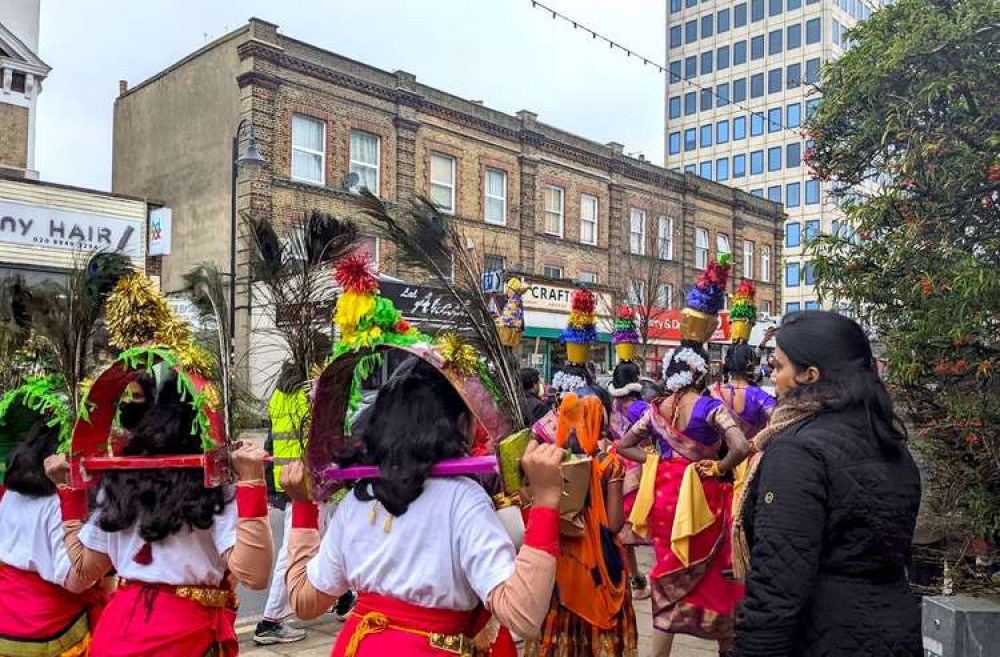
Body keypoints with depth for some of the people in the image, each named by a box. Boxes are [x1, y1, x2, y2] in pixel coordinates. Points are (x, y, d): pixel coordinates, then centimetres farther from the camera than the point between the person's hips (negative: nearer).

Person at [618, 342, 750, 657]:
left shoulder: (656, 410, 2)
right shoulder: (711, 407, -13)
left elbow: (624, 446, 9)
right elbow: (741, 447, -26)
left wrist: (655, 461, 3)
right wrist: (717, 468, -10)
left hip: (664, 495, 4)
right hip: (699, 496, -4)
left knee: (670, 576, 15)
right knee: (714, 573, 16)